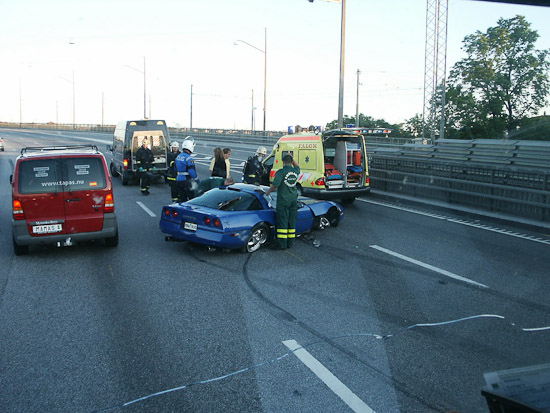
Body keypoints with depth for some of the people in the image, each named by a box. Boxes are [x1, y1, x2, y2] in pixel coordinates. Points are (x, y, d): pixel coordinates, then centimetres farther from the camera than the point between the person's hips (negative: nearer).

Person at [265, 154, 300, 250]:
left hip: (283, 200, -5)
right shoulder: (295, 171, 4)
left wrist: (268, 191, -5)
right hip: (293, 200, 5)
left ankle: (282, 244, -2)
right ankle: (290, 242, 16)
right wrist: (292, 158, 27)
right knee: (292, 222, 11)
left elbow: (275, 184, -20)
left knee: (282, 222, -2)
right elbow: (297, 166, 30)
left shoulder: (281, 172, -13)